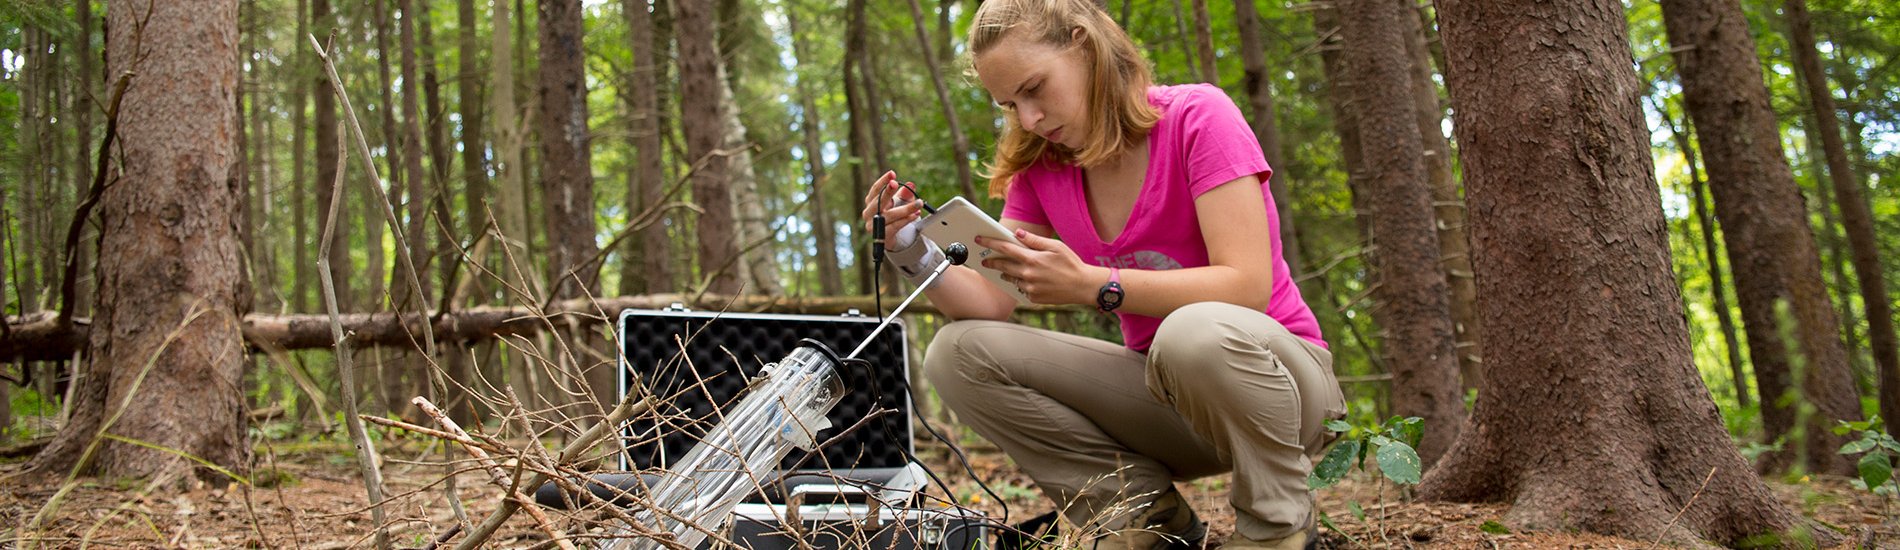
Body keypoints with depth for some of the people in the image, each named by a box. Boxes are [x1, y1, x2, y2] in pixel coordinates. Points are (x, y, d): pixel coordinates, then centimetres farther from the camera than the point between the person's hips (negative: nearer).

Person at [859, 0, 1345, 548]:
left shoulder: (1197, 116, -14)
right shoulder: (1039, 169, 3)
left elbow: (1248, 288, -24)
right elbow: (994, 305, -3)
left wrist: (1088, 285, -29)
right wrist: (913, 251, -21)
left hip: (1270, 376, -5)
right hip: (1161, 387, 5)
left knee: (1197, 333, -41)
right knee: (959, 352, -11)